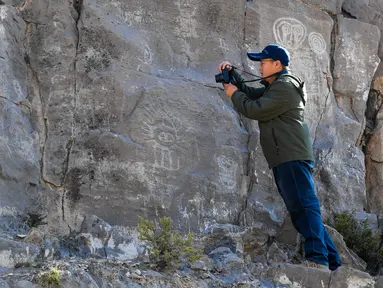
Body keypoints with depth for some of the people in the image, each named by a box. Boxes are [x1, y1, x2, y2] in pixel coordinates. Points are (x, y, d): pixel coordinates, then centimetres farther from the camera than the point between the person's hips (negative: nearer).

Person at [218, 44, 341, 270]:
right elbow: (250, 93, 27)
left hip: (293, 157, -11)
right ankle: (331, 262, 9)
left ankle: (318, 260, -26)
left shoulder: (285, 86, -8)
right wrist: (232, 74, 15)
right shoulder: (276, 87, 26)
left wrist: (234, 94, 3)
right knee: (301, 209, 8)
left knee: (304, 206, -19)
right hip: (285, 159, 11)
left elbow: (255, 109, -13)